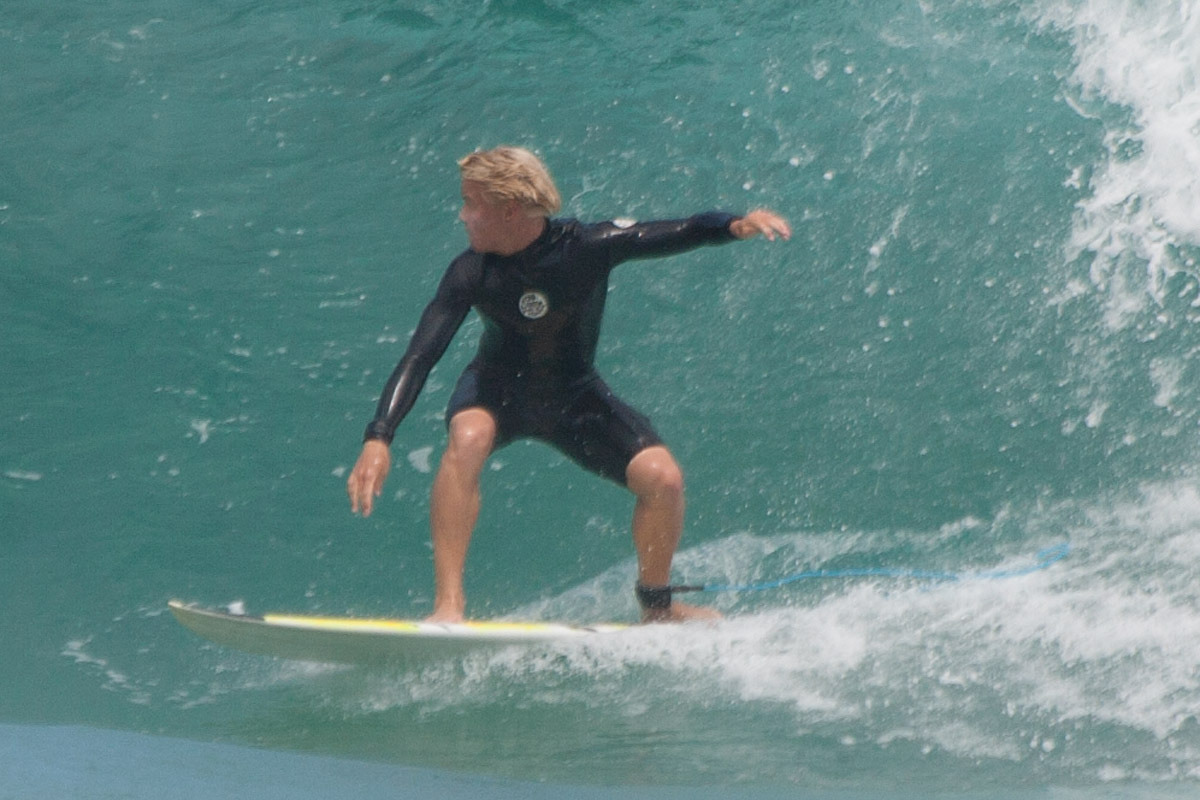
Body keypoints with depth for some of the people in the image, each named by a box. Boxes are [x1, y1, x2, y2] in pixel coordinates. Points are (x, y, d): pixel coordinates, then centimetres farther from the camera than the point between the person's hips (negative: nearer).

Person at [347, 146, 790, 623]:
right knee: (467, 440, -36)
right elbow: (419, 357, -27)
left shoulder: (589, 247, -25)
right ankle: (448, 604, -34)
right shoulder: (471, 274, -23)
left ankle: (657, 609, 10)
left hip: (574, 399, 1)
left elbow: (683, 234, -29)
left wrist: (737, 225, -51)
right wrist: (378, 440, -38)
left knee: (662, 478, -18)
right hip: (498, 392, -1)